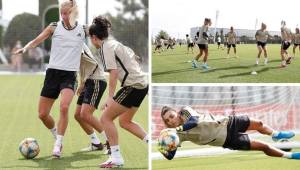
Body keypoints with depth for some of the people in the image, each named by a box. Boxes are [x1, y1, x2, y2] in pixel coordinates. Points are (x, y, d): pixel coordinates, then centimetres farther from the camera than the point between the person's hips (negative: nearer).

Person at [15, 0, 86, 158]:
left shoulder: (83, 30, 3)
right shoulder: (54, 27, 2)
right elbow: (37, 40, -5)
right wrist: (25, 48, -22)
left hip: (69, 75, -2)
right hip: (52, 72, 2)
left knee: (64, 107, -28)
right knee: (42, 114, 3)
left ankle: (58, 145, -17)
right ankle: (57, 135, 33)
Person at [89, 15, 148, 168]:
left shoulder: (106, 47, -10)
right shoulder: (115, 42, 17)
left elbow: (113, 73, -18)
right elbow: (133, 57, 25)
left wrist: (110, 97, -19)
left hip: (133, 85, -9)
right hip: (142, 83, 9)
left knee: (106, 118, -4)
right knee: (124, 121, 21)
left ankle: (116, 157, -6)